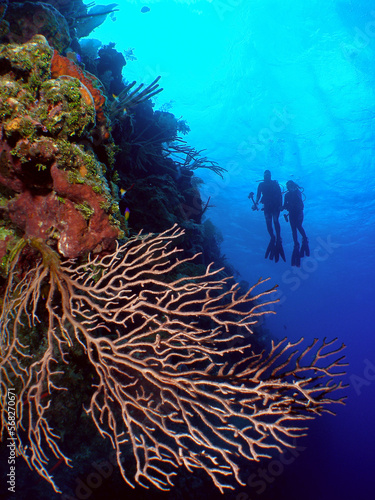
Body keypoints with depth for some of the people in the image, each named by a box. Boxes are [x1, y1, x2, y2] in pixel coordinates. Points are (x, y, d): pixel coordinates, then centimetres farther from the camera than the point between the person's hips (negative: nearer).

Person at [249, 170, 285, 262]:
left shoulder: (275, 183, 4)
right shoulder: (261, 184, 9)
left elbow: (280, 194, 1)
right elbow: (258, 195, 6)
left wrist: (280, 205, -10)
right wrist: (255, 203, -12)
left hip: (275, 206, -2)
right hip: (267, 206, 2)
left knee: (275, 221, -18)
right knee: (268, 223, -6)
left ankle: (278, 239, -14)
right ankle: (272, 238, 12)